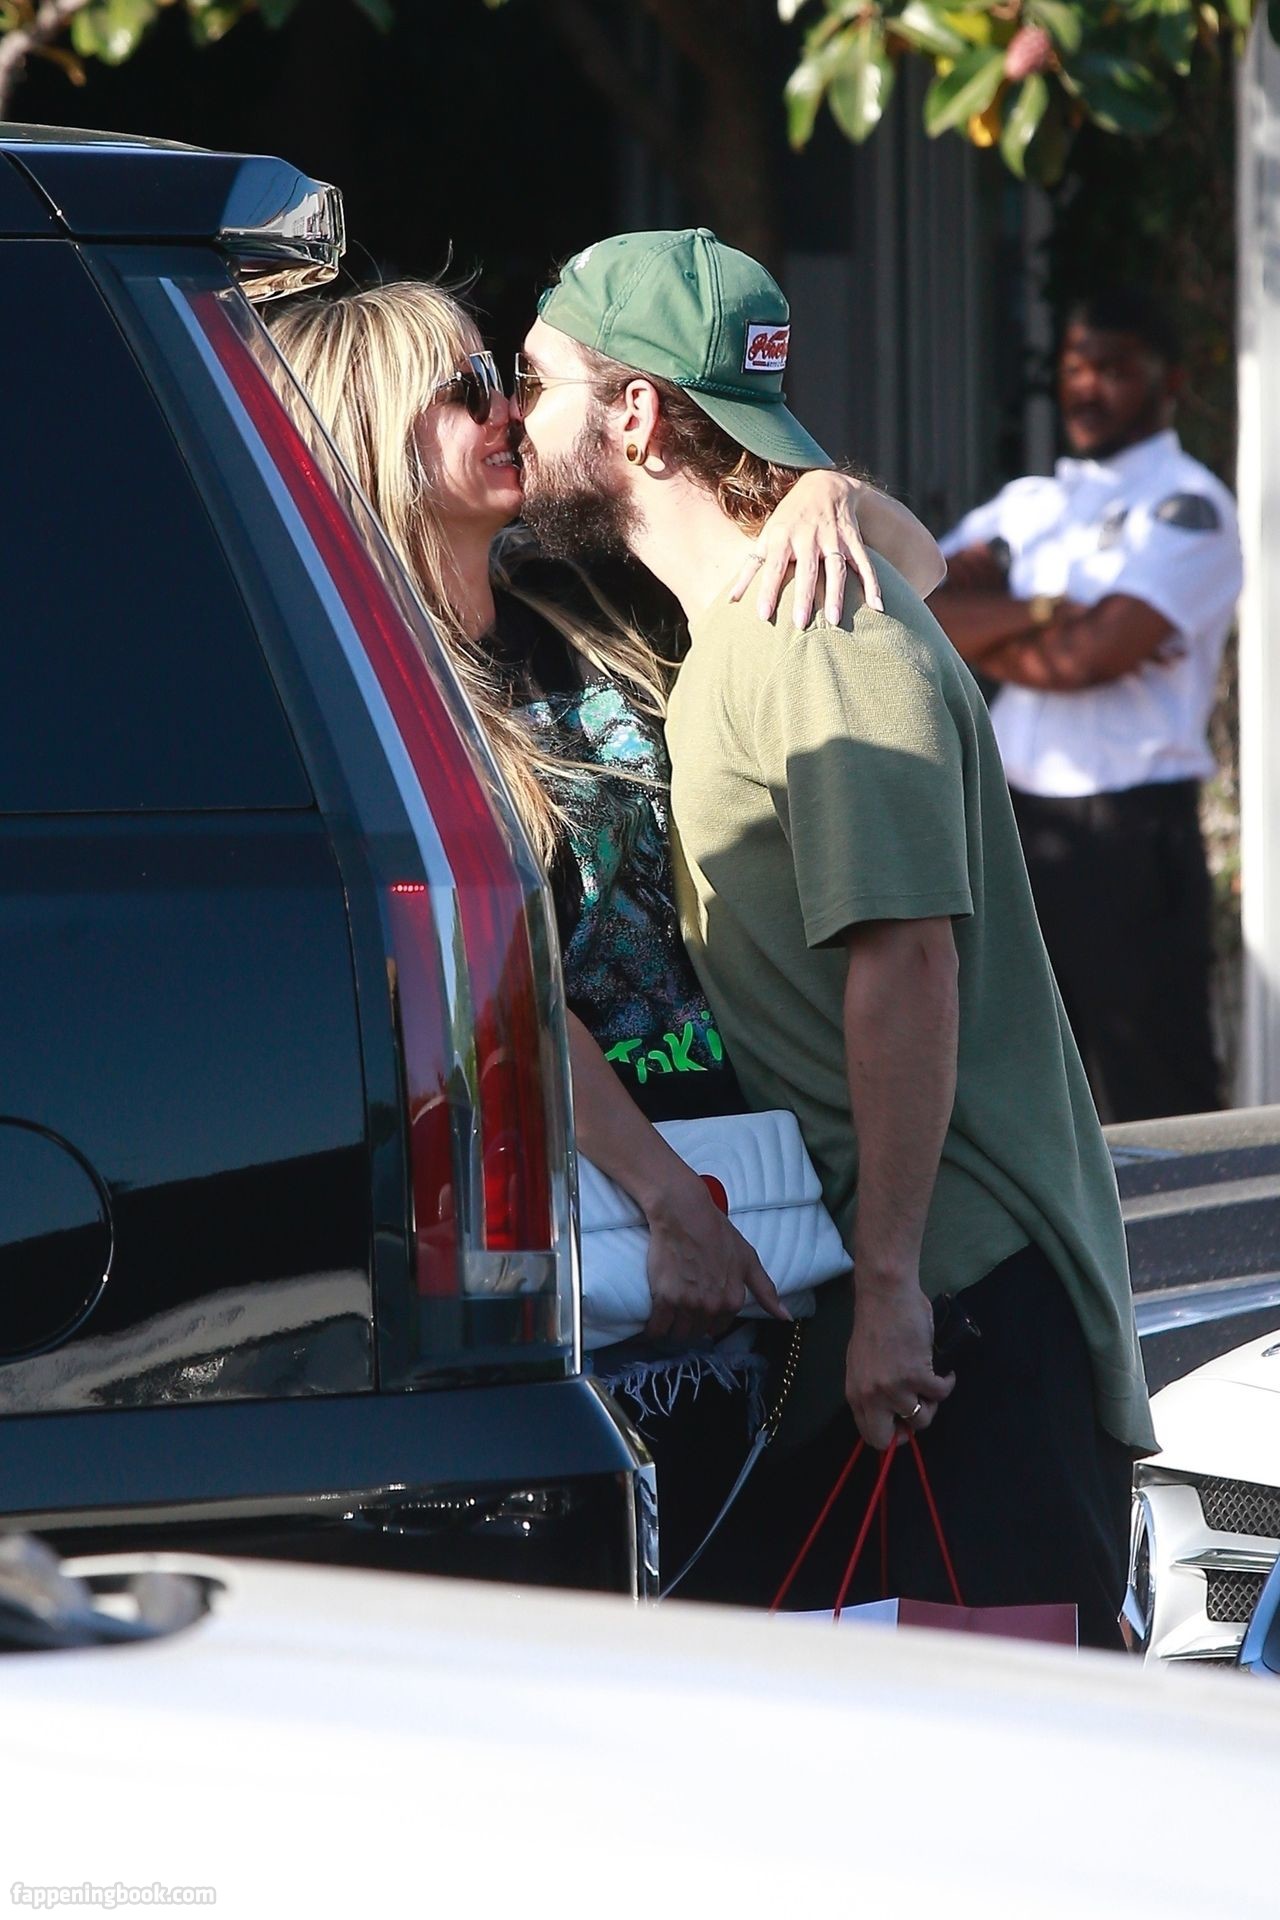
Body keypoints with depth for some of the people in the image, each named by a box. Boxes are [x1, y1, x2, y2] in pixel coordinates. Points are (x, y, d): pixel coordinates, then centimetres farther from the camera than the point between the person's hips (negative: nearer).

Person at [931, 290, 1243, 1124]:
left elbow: (1088, 656, -16)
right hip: (1022, 827, 7)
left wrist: (982, 632, 0)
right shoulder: (1028, 504, 16)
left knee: (1155, 1103, -6)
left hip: (1131, 836, -7)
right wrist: (1043, 614, -10)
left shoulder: (1186, 508, -5)